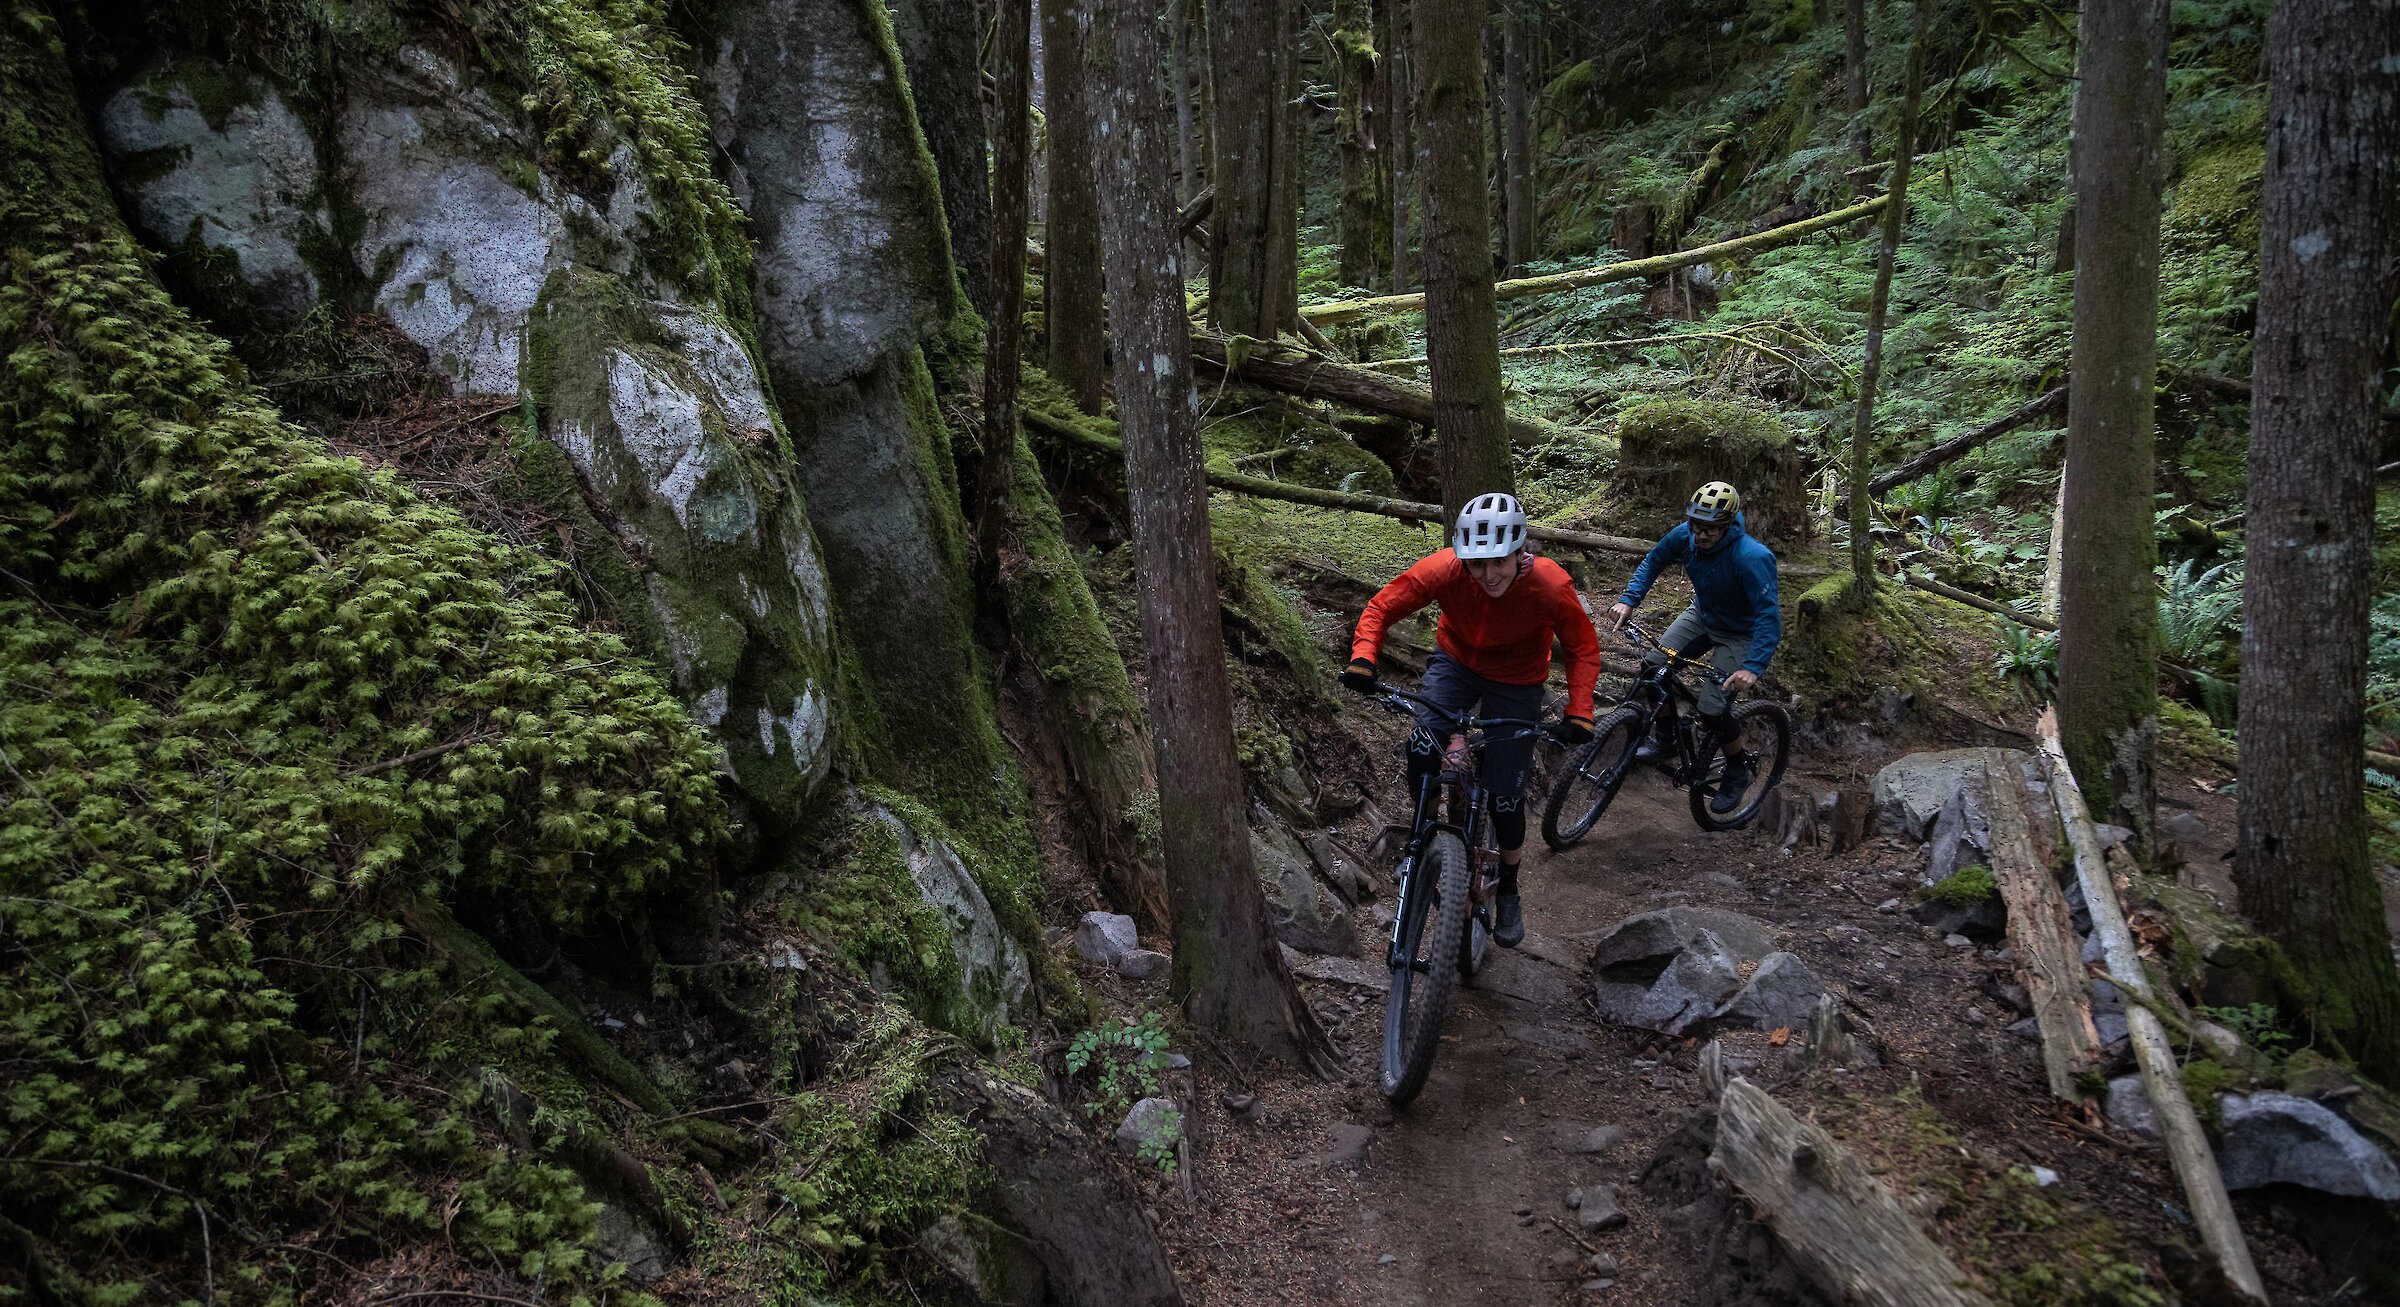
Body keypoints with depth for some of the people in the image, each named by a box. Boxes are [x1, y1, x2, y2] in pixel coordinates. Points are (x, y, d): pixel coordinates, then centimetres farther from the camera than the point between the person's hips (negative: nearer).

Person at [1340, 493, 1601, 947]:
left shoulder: (1550, 584, -31)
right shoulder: (1443, 570, -31)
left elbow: (1583, 647, -16)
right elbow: (1381, 607, -20)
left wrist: (1578, 713, -27)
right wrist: (1363, 657, -38)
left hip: (1516, 682, -1)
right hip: (1456, 661, 1)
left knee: (1506, 797, 1)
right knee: (1422, 747, -28)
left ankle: (1508, 890, 29)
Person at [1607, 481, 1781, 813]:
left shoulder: (1752, 557, -37)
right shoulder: (1686, 535, -20)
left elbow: (1769, 616, -38)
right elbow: (1653, 560, 0)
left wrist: (1753, 667, -48)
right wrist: (1628, 600, -12)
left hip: (1741, 635, -6)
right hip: (1702, 615, 6)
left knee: (1711, 707, -15)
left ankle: (1742, 765, 13)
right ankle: (1665, 734, 14)